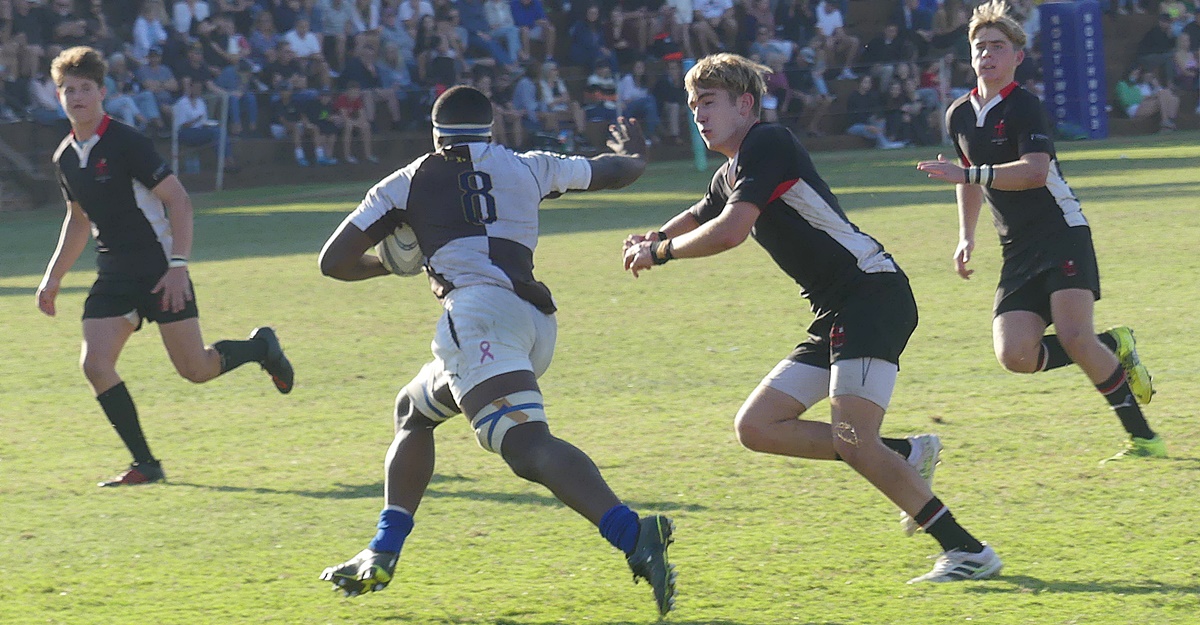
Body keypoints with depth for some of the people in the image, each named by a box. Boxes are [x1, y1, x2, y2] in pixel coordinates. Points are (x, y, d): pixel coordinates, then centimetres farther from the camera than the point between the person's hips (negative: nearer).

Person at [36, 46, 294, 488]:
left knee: (194, 369, -4)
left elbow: (178, 200, -15)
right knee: (95, 364, -11)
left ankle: (260, 347, 28)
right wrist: (53, 277, 19)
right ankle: (145, 464, -2)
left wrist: (178, 265, -23)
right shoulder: (65, 158, 6)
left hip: (160, 268, -6)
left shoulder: (126, 144, -15)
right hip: (114, 274, 6)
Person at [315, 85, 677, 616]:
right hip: (539, 325, 6)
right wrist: (634, 151, 65)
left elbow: (334, 262, 19)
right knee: (414, 411, 27)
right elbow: (621, 170, 40)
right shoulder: (528, 168, 26)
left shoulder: (408, 183, 18)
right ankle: (380, 557, 22)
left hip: (479, 315, -6)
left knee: (529, 447, -24)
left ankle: (633, 536, -47)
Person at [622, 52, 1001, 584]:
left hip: (873, 293, -10)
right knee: (756, 427, 5)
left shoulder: (767, 144, -9)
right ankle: (906, 456, 8)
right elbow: (698, 218, 40)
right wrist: (656, 237, 17)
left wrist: (659, 253, -6)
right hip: (837, 315, 10)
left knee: (851, 439, -22)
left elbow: (729, 232, -20)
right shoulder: (729, 176, 20)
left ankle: (968, 550, -17)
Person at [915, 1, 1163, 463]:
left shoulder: (1023, 106, -11)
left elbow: (1035, 169, -27)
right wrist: (967, 236, 28)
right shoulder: (959, 116, 12)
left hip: (1062, 234, -7)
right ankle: (1112, 349, 14)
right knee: (1014, 355, -12)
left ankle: (1143, 437, -7)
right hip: (1019, 250, 7)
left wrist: (968, 174, -32)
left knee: (1073, 337, -22)